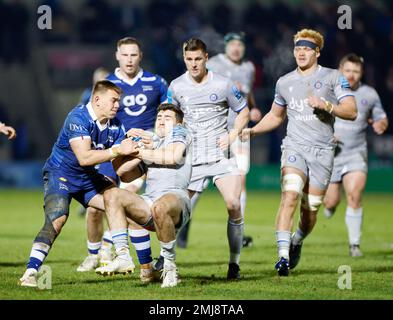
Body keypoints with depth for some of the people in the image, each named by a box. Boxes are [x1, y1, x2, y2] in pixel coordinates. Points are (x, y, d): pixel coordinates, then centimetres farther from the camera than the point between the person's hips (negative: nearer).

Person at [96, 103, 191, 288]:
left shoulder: (178, 132, 14)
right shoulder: (151, 144, 32)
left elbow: (173, 156, -9)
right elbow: (122, 172, 26)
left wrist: (142, 153, 1)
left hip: (176, 198, -7)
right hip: (149, 202, 7)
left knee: (160, 207, -41)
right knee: (112, 195, -12)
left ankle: (170, 266, -22)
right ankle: (123, 256, -20)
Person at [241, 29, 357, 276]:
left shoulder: (333, 77, 2)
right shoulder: (284, 82, 13)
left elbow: (351, 112, -5)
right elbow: (275, 116, 28)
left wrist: (325, 105, -19)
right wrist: (252, 131, 13)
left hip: (323, 151, -1)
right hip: (295, 147, 1)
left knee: (311, 209, 2)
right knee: (290, 194, -24)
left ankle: (297, 242, 35)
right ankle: (283, 256, -28)